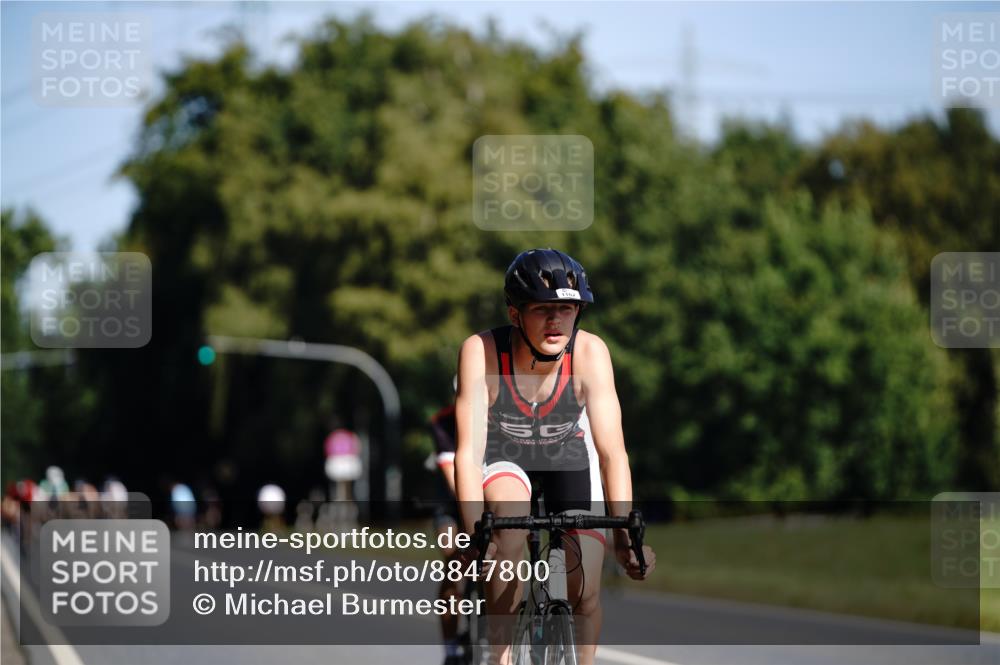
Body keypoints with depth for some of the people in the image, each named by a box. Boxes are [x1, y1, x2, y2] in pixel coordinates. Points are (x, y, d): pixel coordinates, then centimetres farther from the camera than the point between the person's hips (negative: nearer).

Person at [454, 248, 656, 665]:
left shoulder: (589, 352, -28)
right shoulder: (480, 351, -30)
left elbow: (612, 451, -32)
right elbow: (469, 451, -35)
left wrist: (625, 534, -43)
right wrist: (474, 532, -48)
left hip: (568, 459, 2)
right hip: (504, 460, -1)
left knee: (586, 594, -8)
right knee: (509, 517, -34)